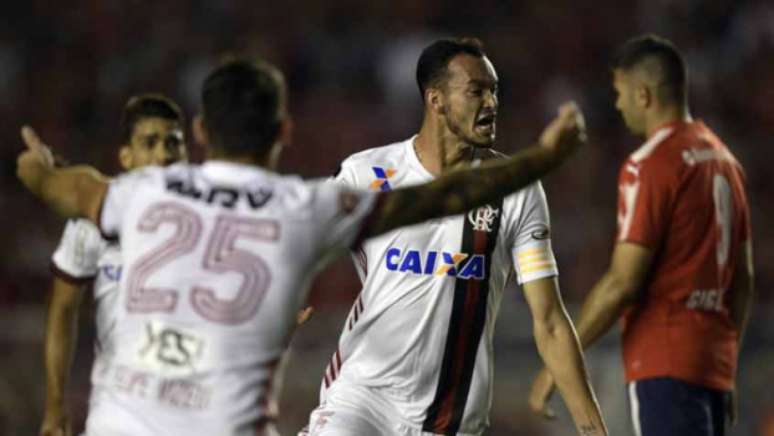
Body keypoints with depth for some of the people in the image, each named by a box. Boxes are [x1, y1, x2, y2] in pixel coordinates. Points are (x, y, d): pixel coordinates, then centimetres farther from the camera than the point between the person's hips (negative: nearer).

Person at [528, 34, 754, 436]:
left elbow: (623, 282, -16)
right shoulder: (724, 160, 14)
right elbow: (742, 279, 18)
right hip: (713, 365, 8)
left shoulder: (649, 166, -11)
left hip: (665, 366, -8)